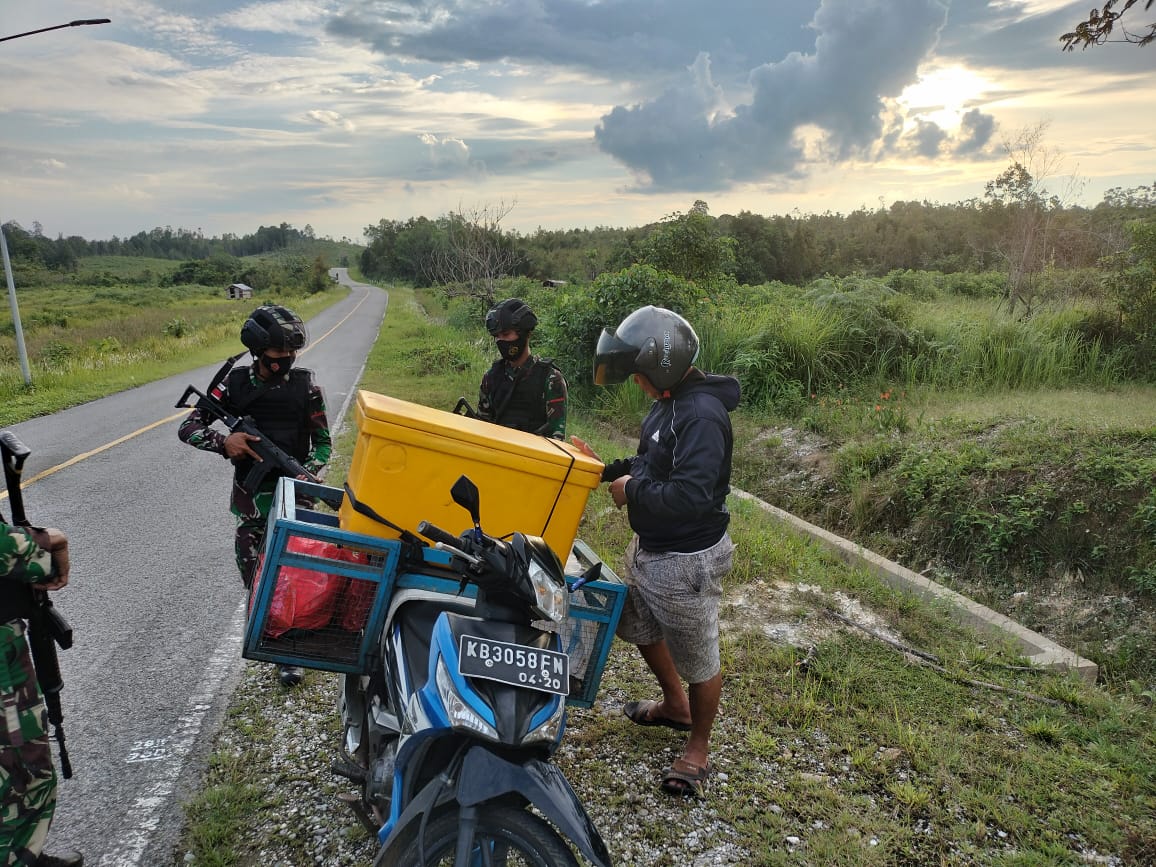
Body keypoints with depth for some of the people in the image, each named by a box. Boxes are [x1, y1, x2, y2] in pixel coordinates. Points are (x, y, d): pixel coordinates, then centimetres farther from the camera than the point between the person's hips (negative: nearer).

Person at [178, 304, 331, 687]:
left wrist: (306, 473, -18)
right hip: (250, 495, 1)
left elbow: (323, 443, 1)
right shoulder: (236, 382, -3)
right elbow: (187, 428, -1)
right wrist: (224, 441, -21)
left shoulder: (306, 385, -4)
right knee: (252, 572, 8)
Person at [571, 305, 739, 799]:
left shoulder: (702, 416, -28)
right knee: (641, 628, 28)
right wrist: (608, 469, 2)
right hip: (648, 547, 11)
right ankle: (675, 705, 53)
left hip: (686, 561, -10)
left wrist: (632, 492, -22)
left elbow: (691, 495, -36)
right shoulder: (669, 403, 3)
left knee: (699, 660, 11)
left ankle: (698, 748, 34)